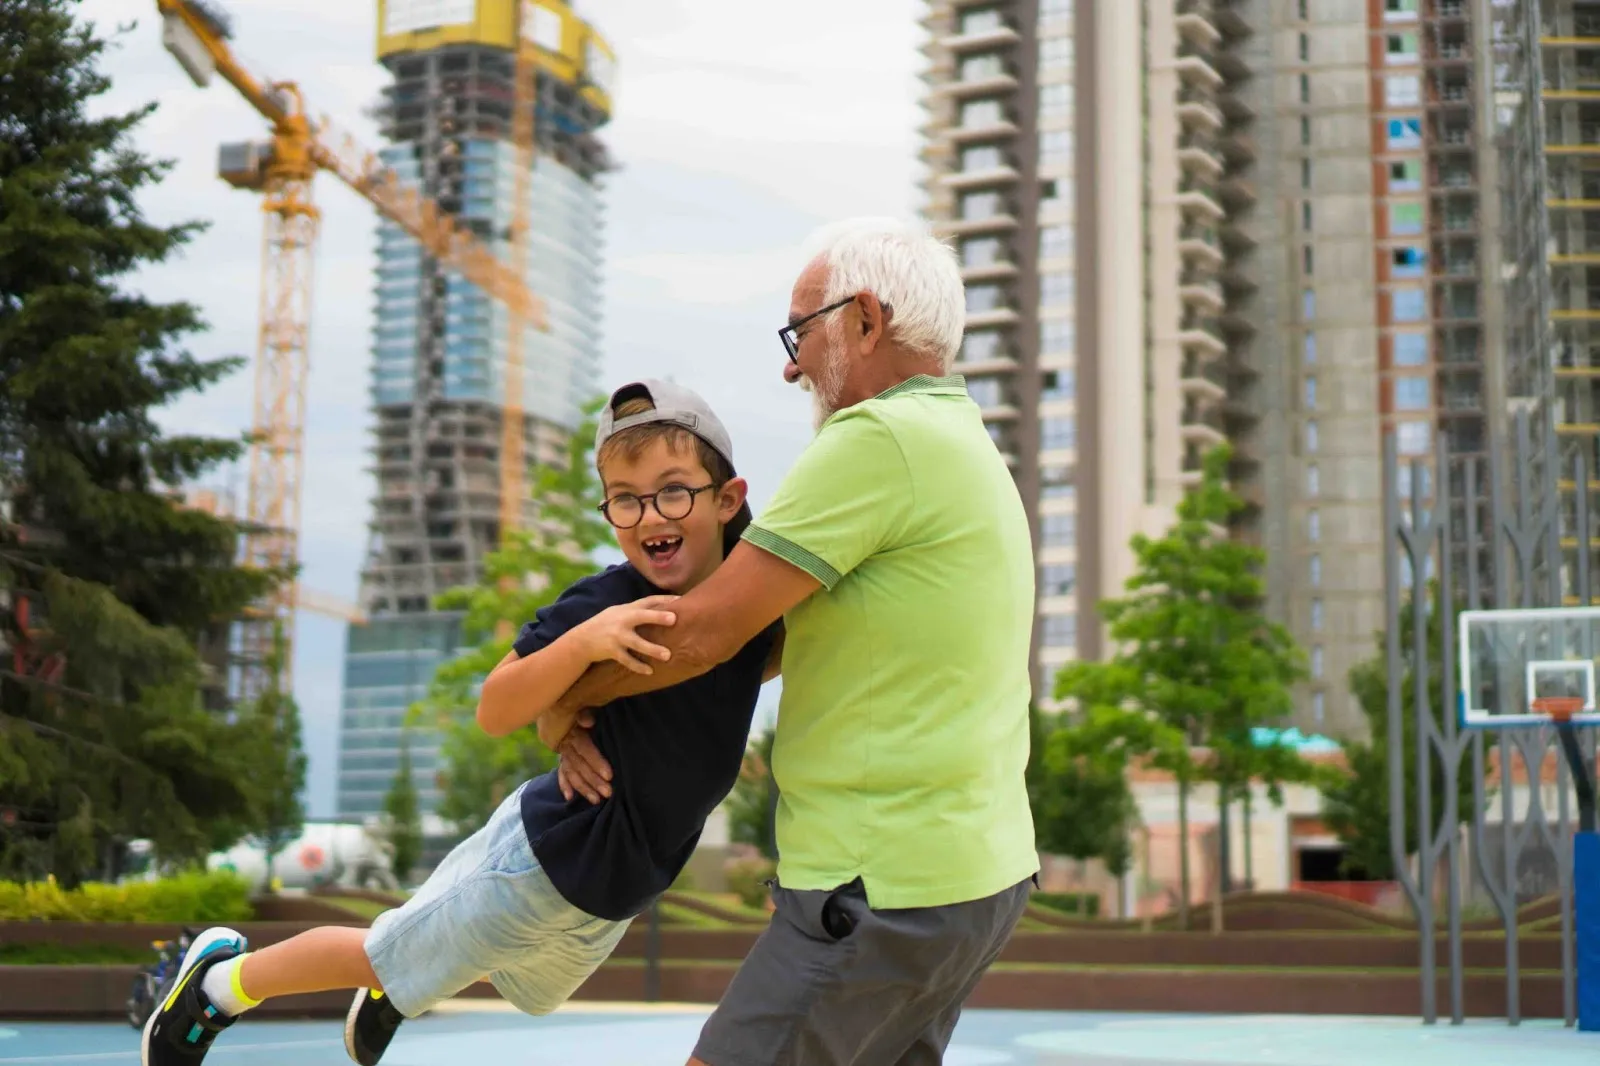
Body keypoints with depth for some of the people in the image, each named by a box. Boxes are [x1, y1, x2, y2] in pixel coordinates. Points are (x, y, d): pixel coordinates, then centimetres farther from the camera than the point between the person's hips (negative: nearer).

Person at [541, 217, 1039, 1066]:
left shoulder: (881, 438, -17)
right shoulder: (967, 446, 16)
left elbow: (703, 632, -17)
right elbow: (784, 630, 16)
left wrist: (568, 699, 2)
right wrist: (598, 719, 9)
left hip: (883, 892, -10)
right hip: (972, 871, 10)